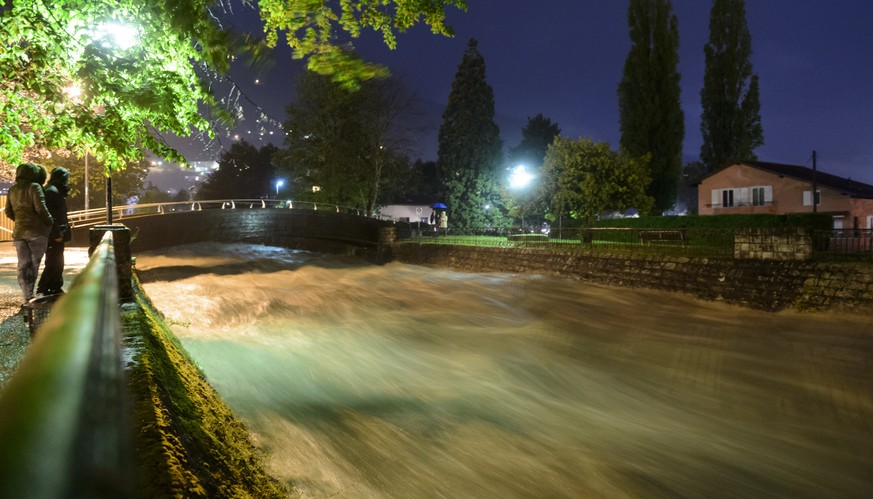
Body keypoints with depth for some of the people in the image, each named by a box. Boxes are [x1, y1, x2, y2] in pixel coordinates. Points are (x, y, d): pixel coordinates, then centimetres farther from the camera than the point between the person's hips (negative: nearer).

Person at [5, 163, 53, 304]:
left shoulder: (12, 190, 13)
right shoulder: (34, 187, -7)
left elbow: (8, 212, 15)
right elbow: (40, 208, -15)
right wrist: (50, 223, -4)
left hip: (19, 231, 5)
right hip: (36, 230, -5)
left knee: (23, 264, 6)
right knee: (34, 263, 3)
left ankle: (27, 297, 1)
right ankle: (30, 293, 3)